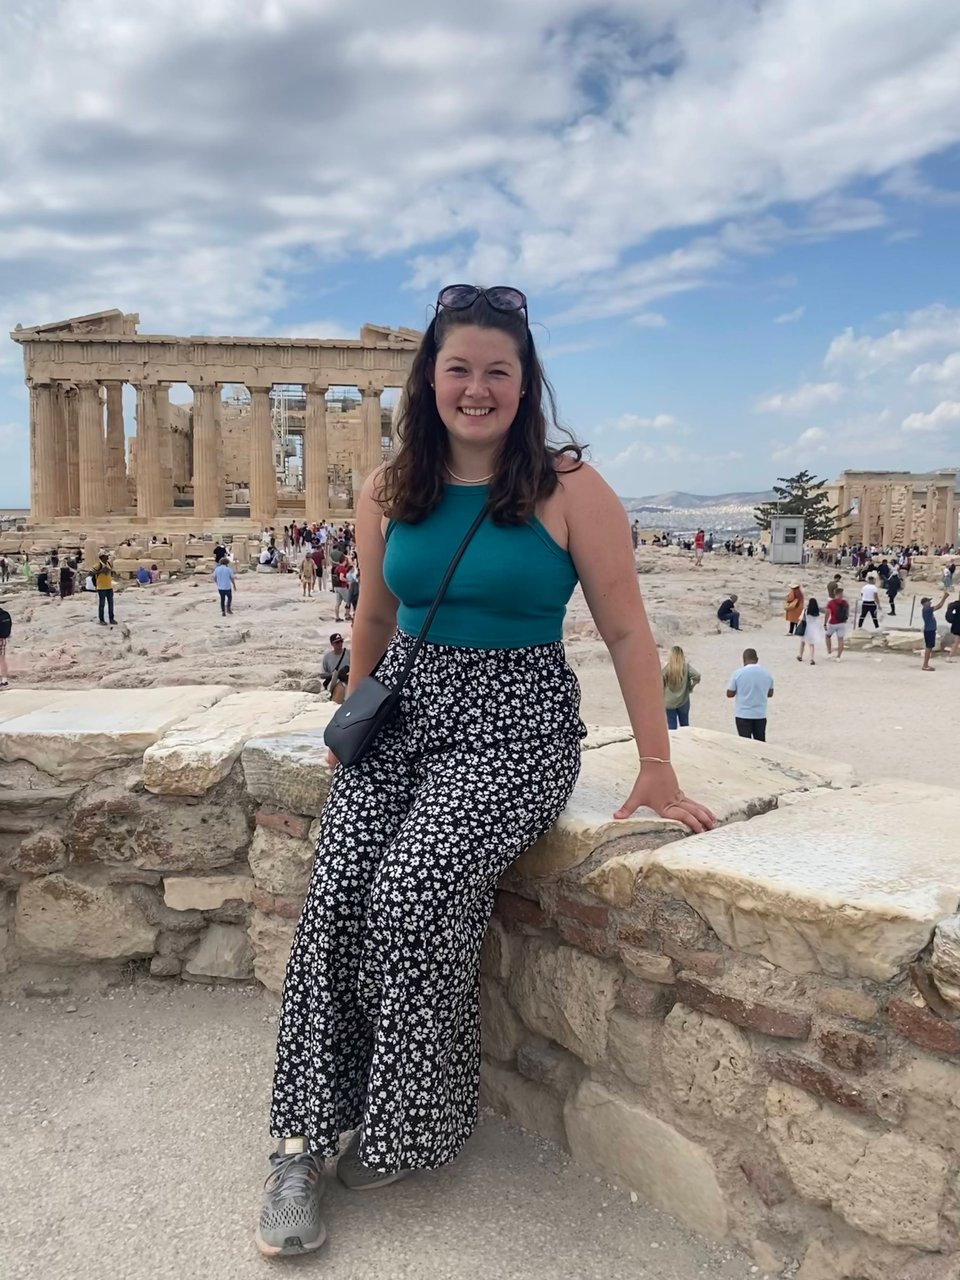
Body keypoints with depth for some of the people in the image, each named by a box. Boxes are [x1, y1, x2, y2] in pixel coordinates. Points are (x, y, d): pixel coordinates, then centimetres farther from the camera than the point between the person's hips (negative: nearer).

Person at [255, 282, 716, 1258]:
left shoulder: (570, 490, -5)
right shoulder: (388, 493, 7)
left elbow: (626, 630, -5)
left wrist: (658, 770, -7)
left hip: (512, 724, -4)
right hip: (402, 712, 4)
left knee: (416, 893, -25)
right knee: (335, 894, -17)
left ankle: (406, 1129, -1)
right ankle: (304, 1140, -3)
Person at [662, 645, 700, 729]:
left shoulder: (667, 668, -13)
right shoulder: (686, 666, -9)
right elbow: (697, 675, -19)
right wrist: (691, 687, -2)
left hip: (669, 703, -2)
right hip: (683, 701, 2)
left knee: (672, 727, 7)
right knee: (684, 725, 18)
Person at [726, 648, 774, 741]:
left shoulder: (738, 673, -12)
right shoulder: (767, 673, -1)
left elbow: (730, 694, -5)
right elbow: (770, 694, 11)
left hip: (743, 715, -3)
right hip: (760, 715, 3)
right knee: (761, 743, 13)